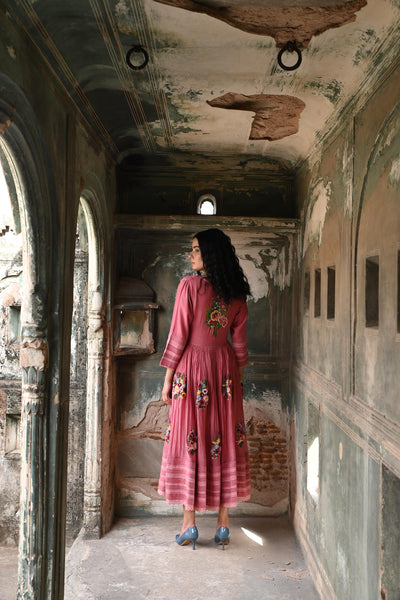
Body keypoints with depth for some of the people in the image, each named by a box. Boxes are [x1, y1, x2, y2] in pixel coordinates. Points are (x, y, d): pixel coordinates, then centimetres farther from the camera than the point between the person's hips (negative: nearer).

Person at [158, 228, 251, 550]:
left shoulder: (190, 285, -12)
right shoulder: (237, 293, 3)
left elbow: (178, 335, -11)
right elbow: (240, 340, 8)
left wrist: (168, 379, -3)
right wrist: (238, 377, 18)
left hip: (192, 367, -4)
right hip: (225, 368, 4)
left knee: (189, 440, 5)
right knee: (224, 439, 9)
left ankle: (189, 523, 11)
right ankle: (223, 523, 17)